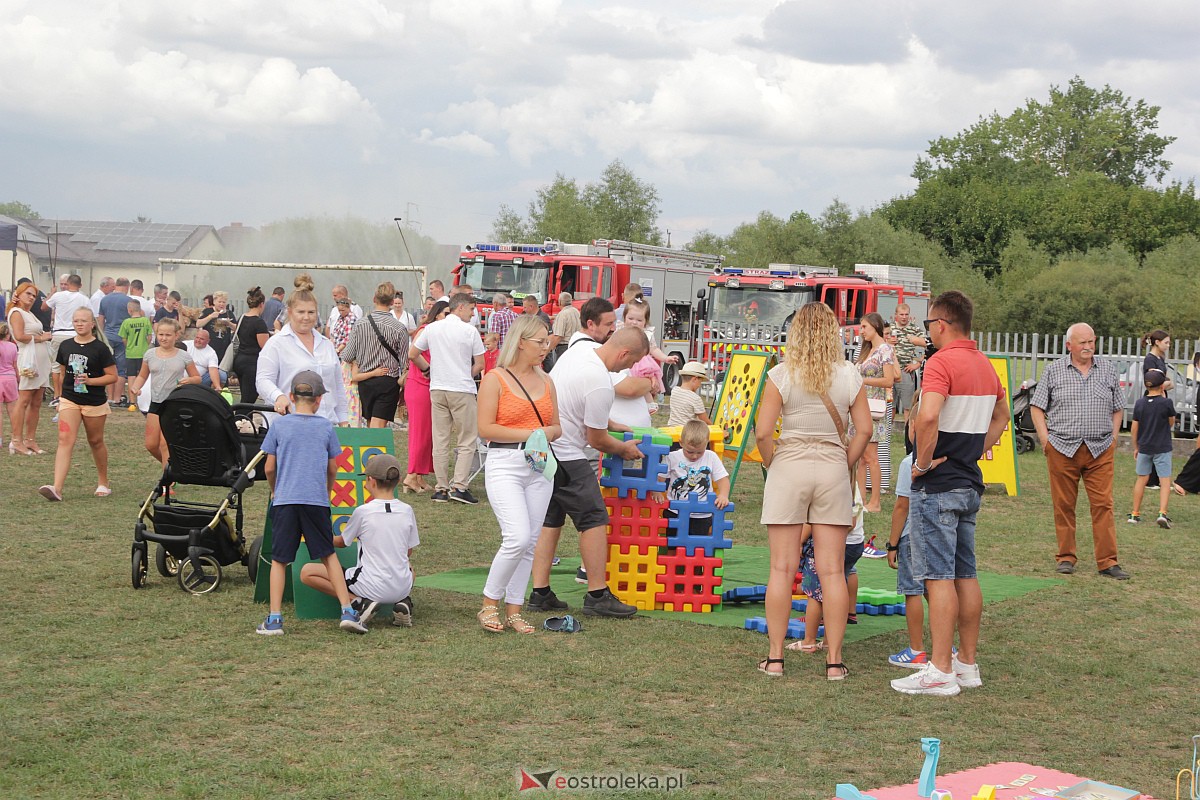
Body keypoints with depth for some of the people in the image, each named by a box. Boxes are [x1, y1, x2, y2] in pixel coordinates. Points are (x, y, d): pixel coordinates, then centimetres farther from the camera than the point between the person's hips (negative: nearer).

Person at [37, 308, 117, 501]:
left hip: (94, 403, -2)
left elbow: (112, 376, -7)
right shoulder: (65, 346, 5)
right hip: (69, 401, 2)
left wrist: (90, 380, -19)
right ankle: (57, 488, -24)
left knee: (96, 441, 12)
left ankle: (103, 483, 32)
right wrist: (61, 396, 18)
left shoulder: (100, 348, -7)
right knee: (65, 440, -13)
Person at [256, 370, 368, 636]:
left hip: (285, 500, -1)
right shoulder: (326, 427, 5)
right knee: (328, 555, 10)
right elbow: (332, 469, 12)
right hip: (317, 500, 1)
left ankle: (274, 619, 2)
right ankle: (347, 611, 4)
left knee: (279, 559, 5)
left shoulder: (279, 425, 2)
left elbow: (269, 468, 4)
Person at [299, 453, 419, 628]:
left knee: (307, 572, 2)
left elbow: (341, 542, 9)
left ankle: (359, 602, -9)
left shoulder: (362, 512, -9)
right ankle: (403, 601, 9)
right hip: (402, 587, 5)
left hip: (372, 589, -5)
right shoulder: (407, 511, 1)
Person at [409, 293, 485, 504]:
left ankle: (441, 488, 8)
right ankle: (459, 486, -6)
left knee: (440, 440, 8)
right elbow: (480, 364, -3)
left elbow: (412, 354, 10)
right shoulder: (470, 331, -5)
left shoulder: (432, 328, 7)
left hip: (437, 389, 4)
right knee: (468, 440, 3)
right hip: (462, 391, -4)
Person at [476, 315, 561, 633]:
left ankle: (514, 610, 14)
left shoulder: (545, 382, 13)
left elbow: (556, 426, 19)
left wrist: (548, 433, -5)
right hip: (505, 464, -6)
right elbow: (485, 428, -10)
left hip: (540, 466, 6)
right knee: (518, 538, -17)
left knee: (530, 542, 5)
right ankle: (489, 604, 0)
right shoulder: (495, 379, -4)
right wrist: (528, 434, -15)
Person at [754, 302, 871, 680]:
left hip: (788, 467, -2)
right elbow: (864, 430, 0)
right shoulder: (849, 375, 1)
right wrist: (845, 465, 10)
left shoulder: (782, 374, -6)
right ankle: (834, 660, 6)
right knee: (832, 571, 5)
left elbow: (763, 432, -9)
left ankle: (775, 657, 6)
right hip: (833, 469, 2)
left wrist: (773, 465, 6)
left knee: (782, 568, 3)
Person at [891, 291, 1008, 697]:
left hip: (937, 485, -9)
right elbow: (1001, 416, 29)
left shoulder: (942, 362, -15)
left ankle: (940, 671, -6)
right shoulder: (985, 365, 13)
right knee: (966, 575, 13)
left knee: (939, 577, -7)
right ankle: (967, 664, 19)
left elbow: (928, 416, -31)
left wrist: (923, 462, -18)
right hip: (970, 482, 9)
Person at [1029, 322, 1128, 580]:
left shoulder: (1108, 370, 10)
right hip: (1062, 449, -1)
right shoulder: (1054, 371, 5)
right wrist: (1045, 439, -2)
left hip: (1100, 451, 1)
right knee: (1063, 506, 3)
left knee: (1103, 505, -4)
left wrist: (1113, 438, 7)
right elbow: (1037, 407, 7)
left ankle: (1108, 561, -1)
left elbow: (1118, 408, 17)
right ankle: (1066, 557, 14)